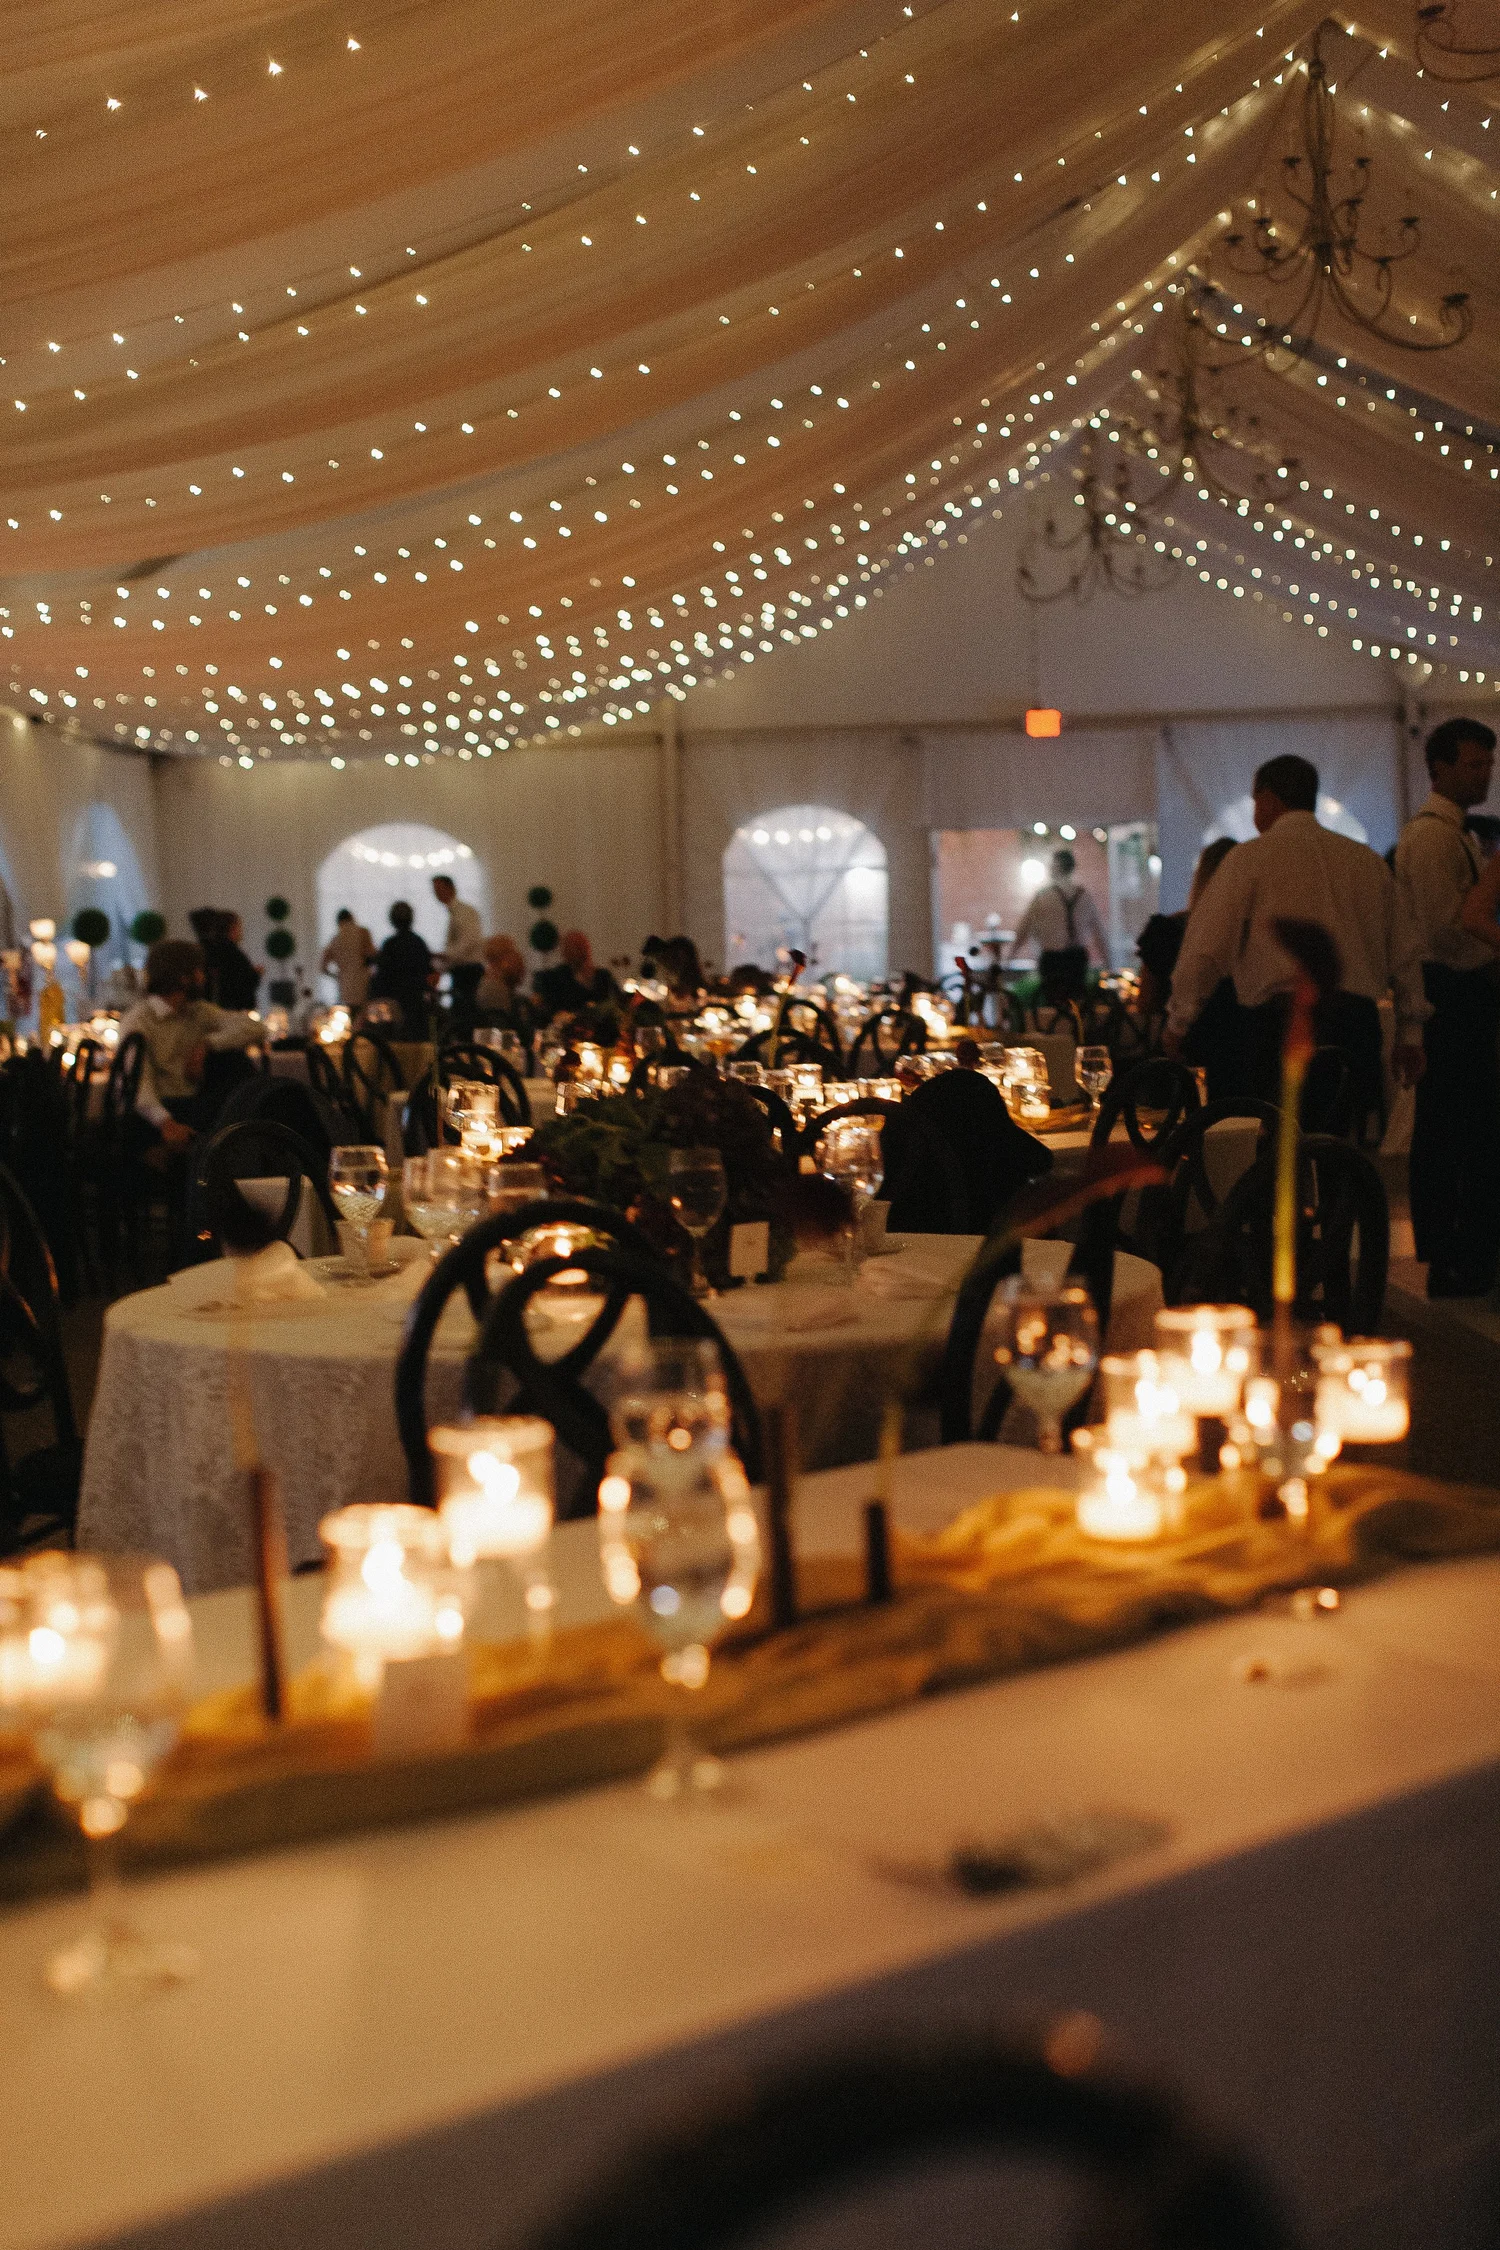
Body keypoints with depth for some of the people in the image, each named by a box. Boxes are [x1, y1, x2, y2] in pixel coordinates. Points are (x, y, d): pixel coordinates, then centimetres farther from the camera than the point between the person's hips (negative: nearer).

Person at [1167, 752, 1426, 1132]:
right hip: (1358, 1022, 5)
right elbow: (1404, 951, 18)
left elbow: (1206, 944, -2)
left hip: (1279, 1020, -5)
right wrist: (1409, 1033, 26)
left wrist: (1178, 1021, 10)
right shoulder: (1368, 861, 15)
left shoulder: (1251, 856, 1)